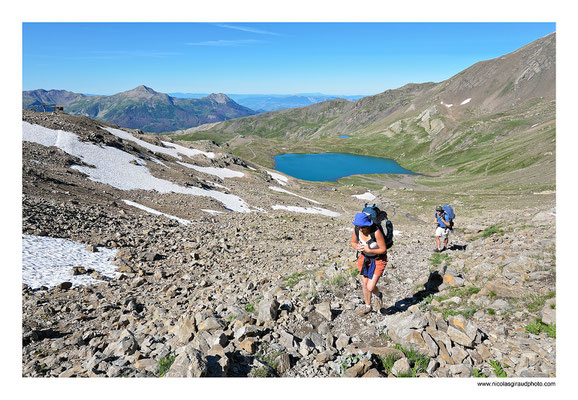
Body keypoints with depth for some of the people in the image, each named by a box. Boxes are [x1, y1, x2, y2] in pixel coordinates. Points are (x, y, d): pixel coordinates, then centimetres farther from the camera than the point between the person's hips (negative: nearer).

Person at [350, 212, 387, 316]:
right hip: (364, 258, 5)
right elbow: (353, 243, 1)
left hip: (378, 259, -5)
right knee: (364, 284, 15)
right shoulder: (356, 230, -18)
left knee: (370, 287, -7)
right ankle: (368, 306, 40)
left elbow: (383, 250, -23)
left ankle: (378, 295, 30)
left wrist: (368, 250, -31)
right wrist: (357, 247, -21)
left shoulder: (376, 232, -33)